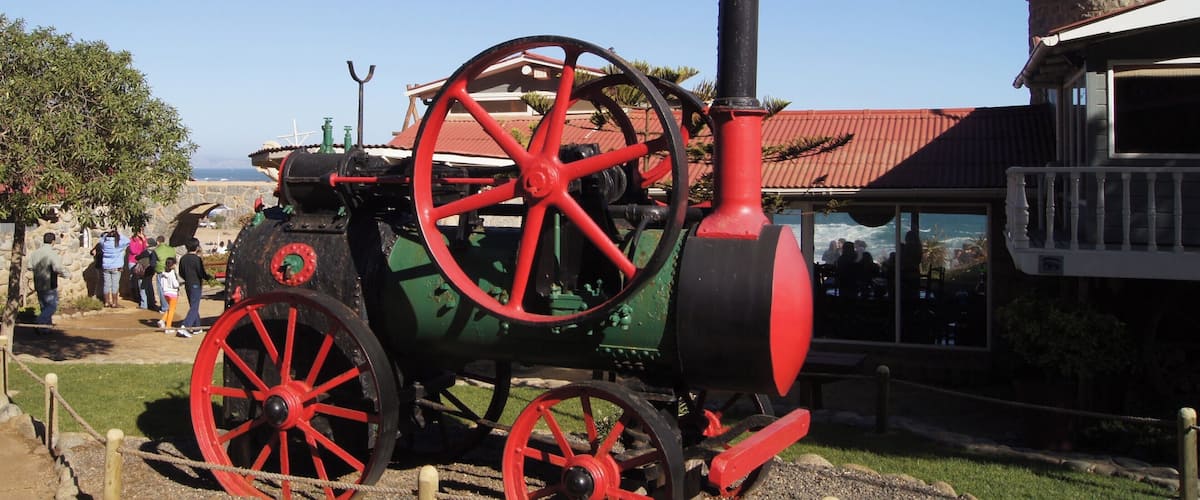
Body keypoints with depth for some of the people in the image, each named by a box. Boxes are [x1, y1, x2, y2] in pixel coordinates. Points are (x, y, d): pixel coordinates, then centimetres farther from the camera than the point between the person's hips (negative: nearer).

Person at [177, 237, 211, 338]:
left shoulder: (183, 258, 4)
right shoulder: (197, 259, -16)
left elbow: (181, 274, 11)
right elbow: (202, 274, -16)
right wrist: (210, 277, 3)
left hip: (187, 285, 7)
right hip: (196, 285, -7)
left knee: (193, 306, 19)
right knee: (194, 308, -6)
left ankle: (196, 327, 25)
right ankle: (184, 327, -18)